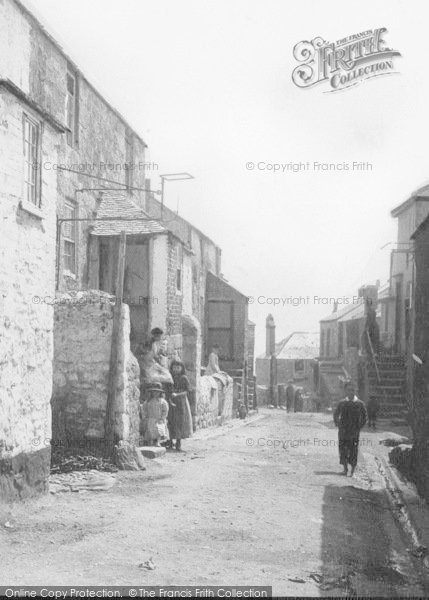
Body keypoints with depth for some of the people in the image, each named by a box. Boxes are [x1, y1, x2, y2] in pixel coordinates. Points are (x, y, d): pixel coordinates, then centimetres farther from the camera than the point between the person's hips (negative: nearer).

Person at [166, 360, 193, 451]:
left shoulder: (184, 378, -2)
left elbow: (187, 391, -5)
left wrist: (177, 394, -17)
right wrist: (170, 399, -11)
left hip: (181, 402, -2)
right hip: (172, 403, 2)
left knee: (180, 421, -3)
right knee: (170, 421, -2)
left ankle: (178, 443, 4)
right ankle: (170, 442, 6)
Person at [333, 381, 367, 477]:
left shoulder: (360, 403, -2)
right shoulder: (342, 403, 3)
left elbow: (364, 417, 6)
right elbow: (336, 415, 15)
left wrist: (359, 427, -1)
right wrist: (338, 425, 6)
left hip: (354, 432, -2)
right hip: (343, 431, 2)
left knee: (353, 451, -3)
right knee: (343, 449, 2)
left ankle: (353, 471, 3)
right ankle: (345, 469, 16)